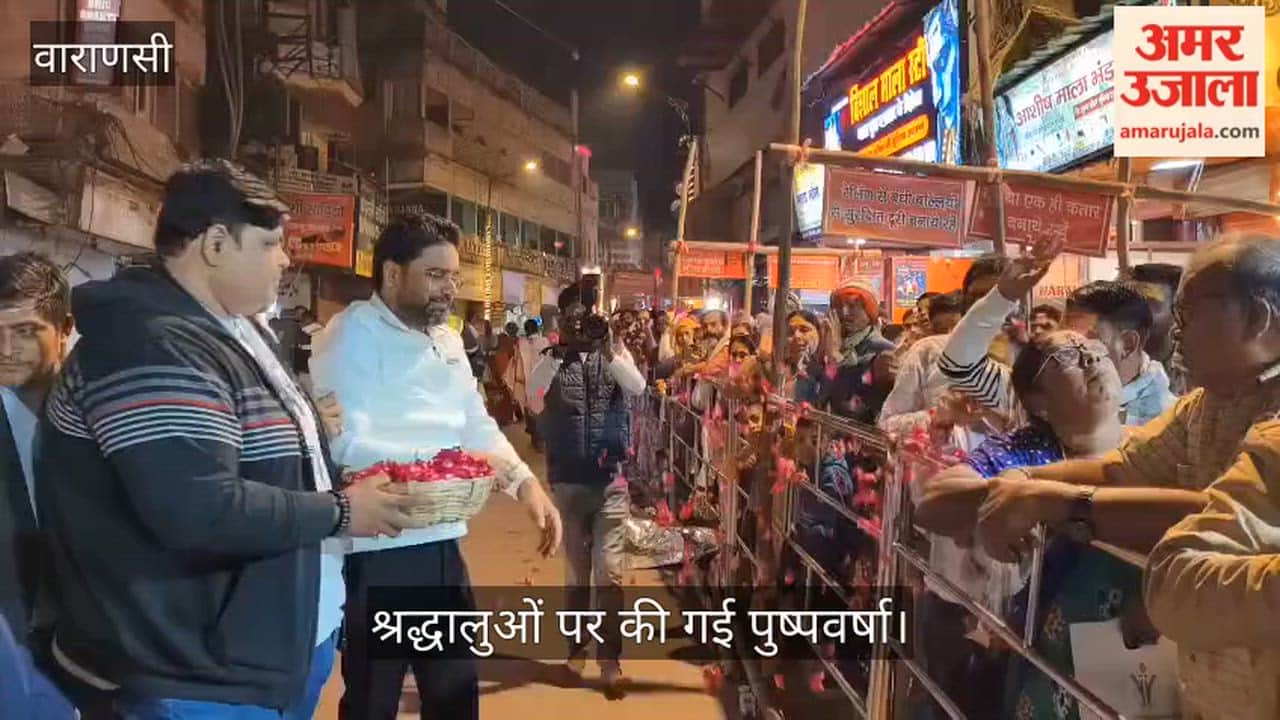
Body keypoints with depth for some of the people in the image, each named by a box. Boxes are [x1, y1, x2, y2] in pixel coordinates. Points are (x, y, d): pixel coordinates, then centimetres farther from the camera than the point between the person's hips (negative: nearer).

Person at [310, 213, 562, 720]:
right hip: (376, 552, -7)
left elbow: (476, 421, 16)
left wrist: (525, 481, 0)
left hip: (442, 543, 8)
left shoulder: (447, 339, 13)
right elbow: (346, 444, -25)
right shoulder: (352, 335, -13)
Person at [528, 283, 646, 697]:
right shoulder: (553, 356, 1)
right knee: (575, 570, 14)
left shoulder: (614, 352, 1)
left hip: (610, 478, -1)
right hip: (567, 479, 1)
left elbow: (638, 388, -17)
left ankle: (610, 658, 9)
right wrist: (559, 351, -29)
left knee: (608, 572, -1)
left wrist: (607, 351, -29)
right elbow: (533, 390, -18)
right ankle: (577, 646, 30)